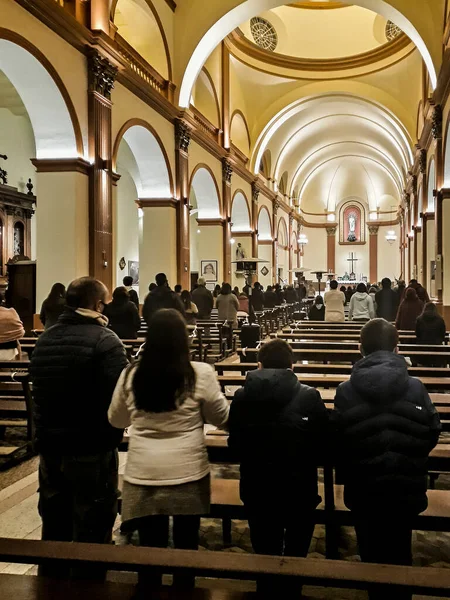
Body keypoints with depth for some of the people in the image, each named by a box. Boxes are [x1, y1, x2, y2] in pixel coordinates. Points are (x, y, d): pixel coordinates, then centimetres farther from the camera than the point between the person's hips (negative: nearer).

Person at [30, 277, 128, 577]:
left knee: (54, 522, 20)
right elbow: (121, 395, -20)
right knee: (91, 527, 6)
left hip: (50, 445, 7)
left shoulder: (44, 339, 6)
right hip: (92, 448, -7)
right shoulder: (104, 340, -17)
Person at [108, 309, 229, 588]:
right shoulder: (201, 374, -12)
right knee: (186, 545, 16)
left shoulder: (130, 375, -5)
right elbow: (222, 418, 1)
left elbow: (116, 420, 11)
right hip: (188, 474, -1)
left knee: (150, 549, 13)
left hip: (143, 476, 1)